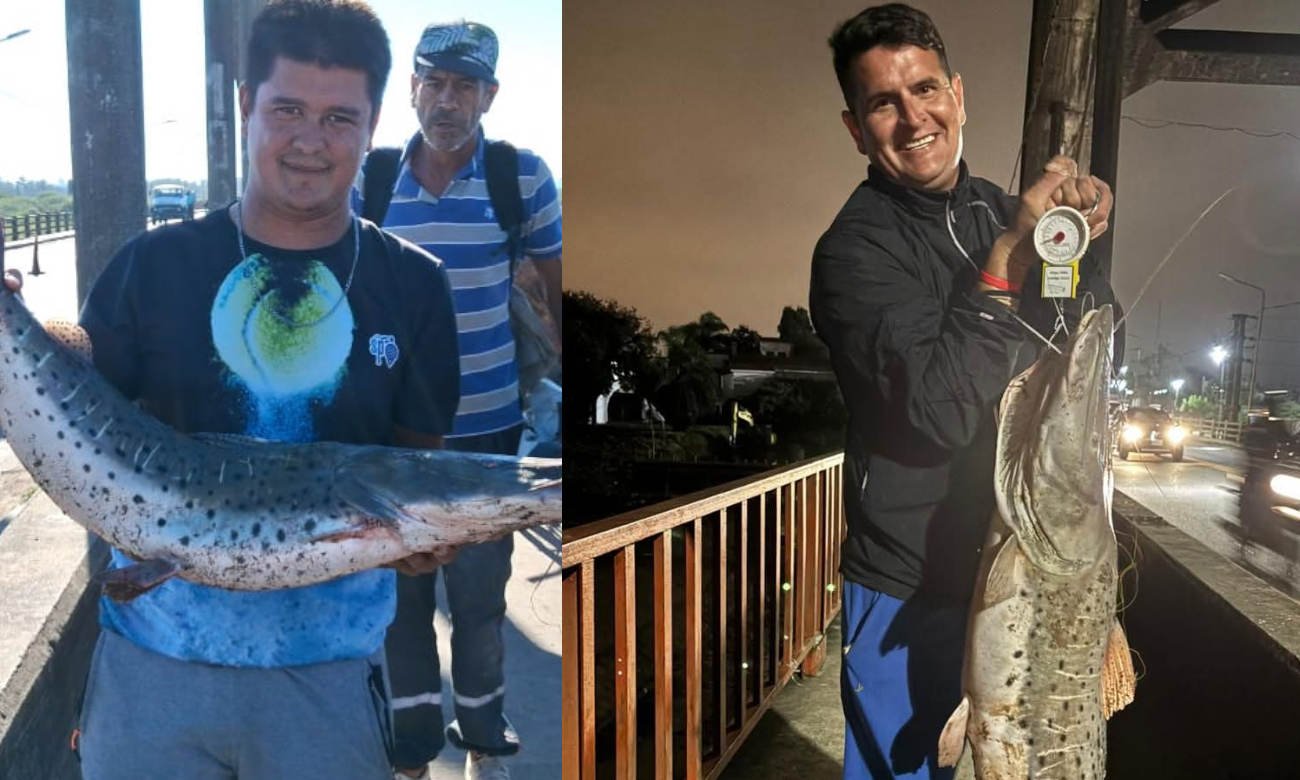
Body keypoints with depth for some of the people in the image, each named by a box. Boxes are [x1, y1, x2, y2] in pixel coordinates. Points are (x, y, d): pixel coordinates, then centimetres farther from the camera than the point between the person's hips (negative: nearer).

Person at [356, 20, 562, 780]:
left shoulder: (525, 176, -7)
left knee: (479, 594, 10)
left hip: (487, 426, -2)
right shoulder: (369, 180, 0)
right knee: (400, 591, 12)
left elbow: (558, 291, 1)